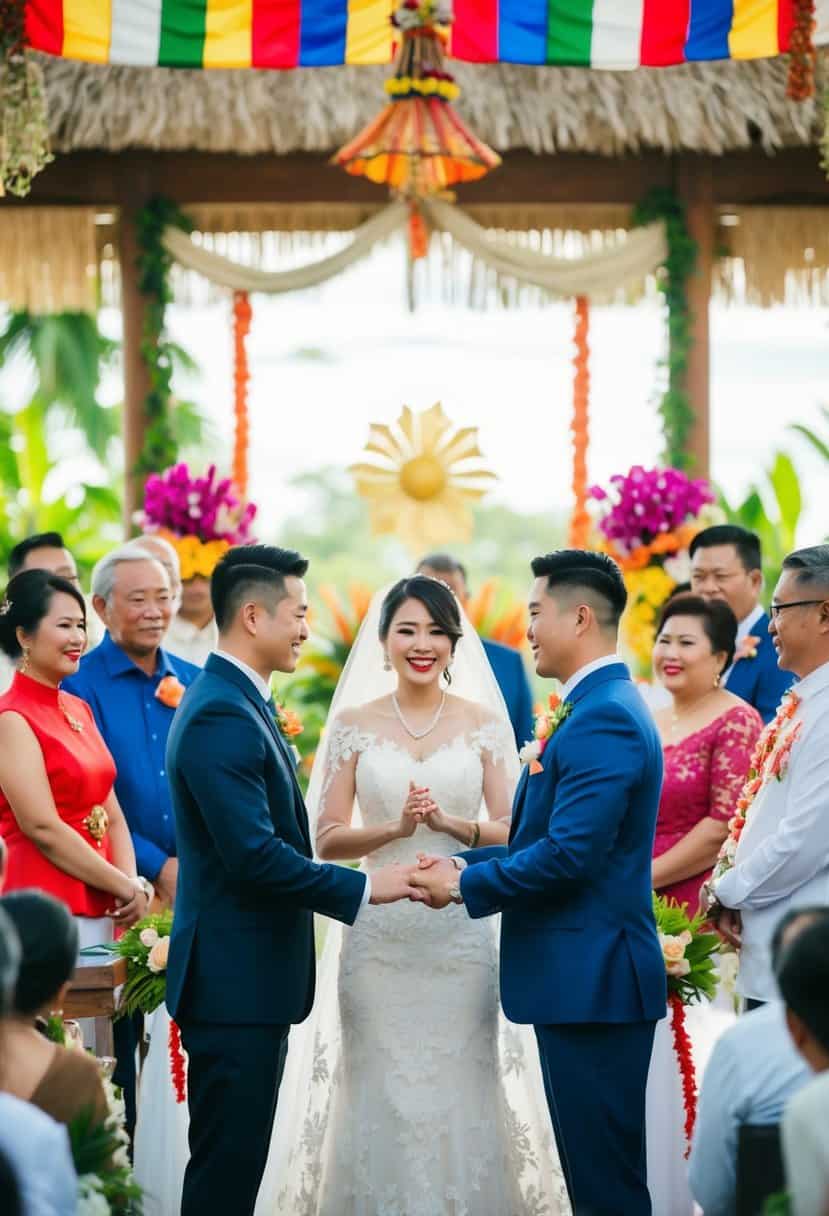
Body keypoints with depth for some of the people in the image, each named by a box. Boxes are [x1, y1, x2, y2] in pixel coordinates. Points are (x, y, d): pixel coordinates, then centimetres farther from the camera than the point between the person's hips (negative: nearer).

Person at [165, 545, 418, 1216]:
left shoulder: (239, 703, 15)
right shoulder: (221, 717, -18)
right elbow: (255, 855, -23)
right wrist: (366, 888, -17)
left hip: (249, 978, 10)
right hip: (236, 981, -10)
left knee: (237, 1160, 13)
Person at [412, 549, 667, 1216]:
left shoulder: (604, 719, -17)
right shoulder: (604, 707, 16)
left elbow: (569, 854, -24)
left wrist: (463, 884, -12)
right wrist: (465, 864, 7)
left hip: (592, 981, -10)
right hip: (583, 974, 10)